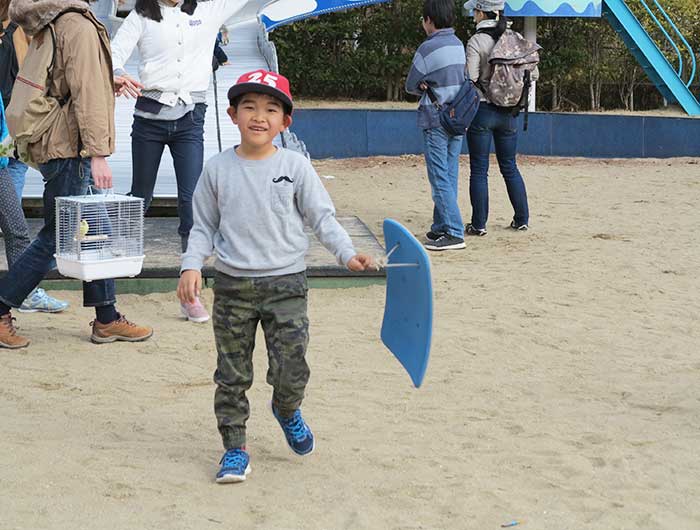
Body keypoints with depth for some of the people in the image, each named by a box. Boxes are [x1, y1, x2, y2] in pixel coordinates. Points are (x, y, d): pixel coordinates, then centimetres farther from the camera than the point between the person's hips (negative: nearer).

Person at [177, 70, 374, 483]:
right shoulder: (218, 169, 2)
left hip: (286, 283, -1)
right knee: (232, 374, 5)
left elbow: (322, 217, 0)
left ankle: (287, 411, 31)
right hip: (232, 286, 1)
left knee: (291, 367, -2)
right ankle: (235, 447, 18)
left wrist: (347, 253, -14)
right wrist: (192, 266, -5)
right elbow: (204, 226, 9)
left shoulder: (295, 167, -2)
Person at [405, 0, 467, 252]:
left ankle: (454, 233, -11)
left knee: (440, 179, -6)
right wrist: (430, 86, -2)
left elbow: (411, 86, -6)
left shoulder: (428, 48, -15)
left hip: (435, 120, -8)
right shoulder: (458, 44, 9)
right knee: (450, 176, 11)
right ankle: (441, 228, 18)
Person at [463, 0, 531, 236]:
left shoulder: (476, 41, -11)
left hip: (482, 110, -5)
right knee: (510, 167, 16)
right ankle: (522, 219, 20)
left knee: (479, 170, 2)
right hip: (508, 112, 5)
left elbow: (470, 80, -13)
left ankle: (479, 224, 3)